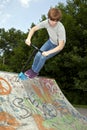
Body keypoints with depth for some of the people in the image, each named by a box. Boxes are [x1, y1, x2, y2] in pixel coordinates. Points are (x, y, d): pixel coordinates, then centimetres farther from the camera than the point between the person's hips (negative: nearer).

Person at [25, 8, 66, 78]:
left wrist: (48, 52, -37)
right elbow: (34, 29, -13)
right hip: (50, 41, 4)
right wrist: (28, 38, -30)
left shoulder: (60, 29, -38)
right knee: (38, 55, -8)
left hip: (57, 46, -4)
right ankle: (33, 69, 19)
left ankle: (35, 72, 12)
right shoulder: (46, 22, -25)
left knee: (43, 57, -14)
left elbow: (61, 46, -32)